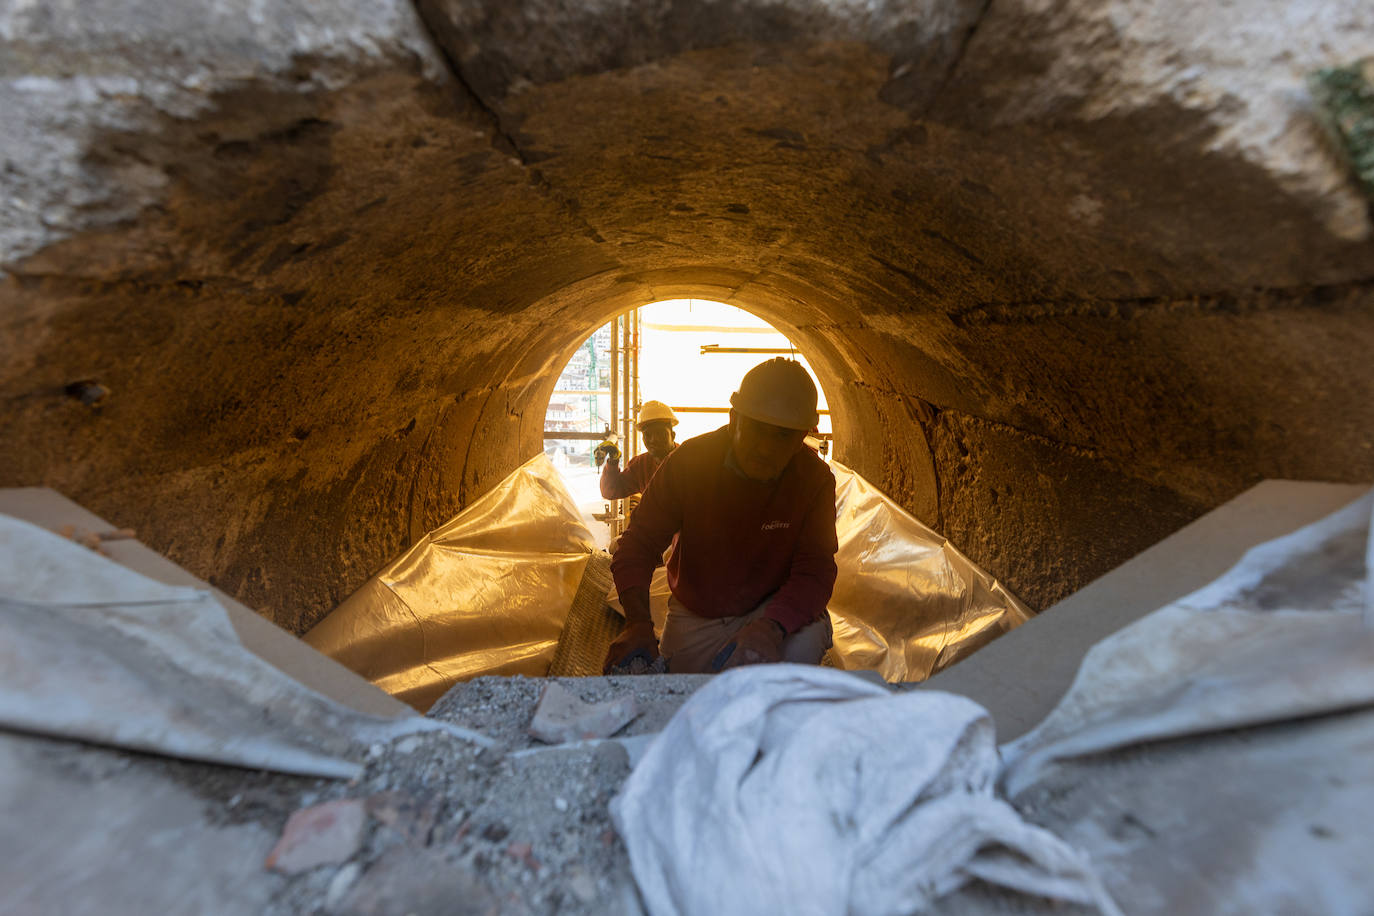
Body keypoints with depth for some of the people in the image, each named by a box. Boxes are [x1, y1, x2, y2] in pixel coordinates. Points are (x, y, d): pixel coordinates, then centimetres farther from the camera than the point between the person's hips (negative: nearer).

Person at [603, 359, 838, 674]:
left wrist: (772, 627, -41)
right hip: (695, 618, 2)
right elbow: (639, 544, -15)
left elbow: (815, 570, -21)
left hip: (778, 609, -1)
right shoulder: (689, 461, -20)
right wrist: (638, 622, -32)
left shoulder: (815, 479, -18)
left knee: (803, 645, -31)